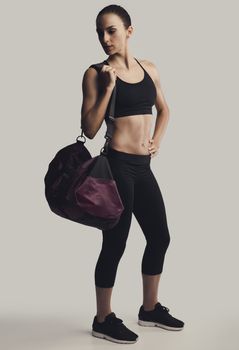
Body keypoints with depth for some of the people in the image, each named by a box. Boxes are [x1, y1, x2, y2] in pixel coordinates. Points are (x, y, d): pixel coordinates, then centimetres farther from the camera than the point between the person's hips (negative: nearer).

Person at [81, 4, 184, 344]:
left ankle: (150, 308, 32)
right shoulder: (96, 73, -7)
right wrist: (108, 88, -17)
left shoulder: (149, 68, 9)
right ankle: (103, 320, 16)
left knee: (160, 237, 13)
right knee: (115, 244, -1)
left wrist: (157, 140, 11)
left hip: (143, 167, 7)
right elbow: (89, 129, -12)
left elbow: (164, 109, 25)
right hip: (117, 165, -7)